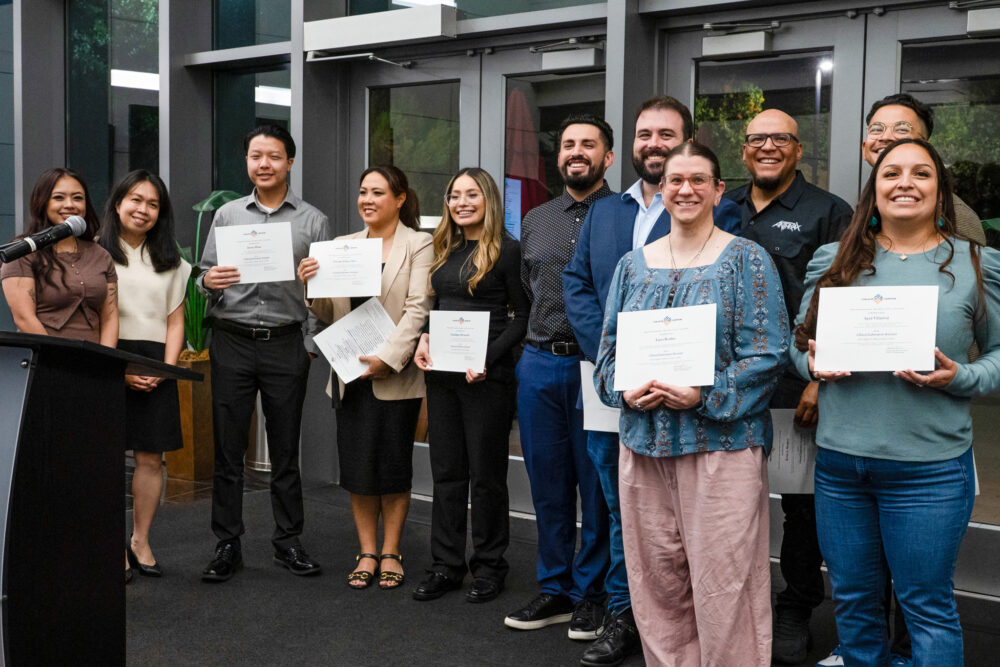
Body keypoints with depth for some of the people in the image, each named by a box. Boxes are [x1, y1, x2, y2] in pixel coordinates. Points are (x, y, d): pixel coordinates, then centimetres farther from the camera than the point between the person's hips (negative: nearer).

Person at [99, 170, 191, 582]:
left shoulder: (170, 262, 17)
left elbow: (175, 321, 14)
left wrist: (167, 368, -2)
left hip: (155, 366, 4)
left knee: (151, 457, 2)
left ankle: (140, 541, 14)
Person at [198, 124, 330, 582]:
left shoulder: (312, 221, 6)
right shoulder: (226, 215, 11)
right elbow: (204, 278, 11)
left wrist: (311, 346, -8)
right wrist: (209, 281, -11)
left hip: (285, 343, -1)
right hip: (232, 341, 1)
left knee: (285, 449, 6)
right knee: (228, 448, 3)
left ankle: (288, 542, 15)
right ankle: (227, 546, 11)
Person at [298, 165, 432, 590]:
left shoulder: (418, 245, -1)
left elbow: (418, 309, -11)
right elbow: (329, 314, 14)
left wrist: (388, 358, -19)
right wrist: (311, 285, -5)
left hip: (396, 375, -4)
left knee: (393, 466, 3)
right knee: (356, 466, 7)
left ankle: (390, 553, 17)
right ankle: (367, 553, 19)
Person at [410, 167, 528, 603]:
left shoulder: (507, 250, -6)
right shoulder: (446, 251, 14)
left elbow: (522, 317, -8)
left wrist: (488, 358, -18)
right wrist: (424, 340, 1)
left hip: (487, 376, -6)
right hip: (442, 373, 6)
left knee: (486, 471, 4)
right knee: (446, 470, 10)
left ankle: (489, 567, 17)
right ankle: (446, 565, 19)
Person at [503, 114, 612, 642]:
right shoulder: (535, 222, 16)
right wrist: (535, 344, 15)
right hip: (539, 364, 5)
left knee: (597, 485, 3)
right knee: (548, 483, 11)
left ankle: (591, 593, 16)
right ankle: (554, 589, 22)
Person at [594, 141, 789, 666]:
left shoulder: (746, 260, 0)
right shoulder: (633, 264, 12)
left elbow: (768, 355, -7)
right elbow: (608, 348, 13)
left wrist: (705, 396, -19)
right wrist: (626, 390, -7)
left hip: (721, 445, -4)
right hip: (643, 443, 4)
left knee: (722, 588, -1)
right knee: (656, 583, 10)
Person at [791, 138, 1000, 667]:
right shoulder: (833, 261, 6)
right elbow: (799, 340, 14)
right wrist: (813, 363, -7)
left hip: (929, 469, -3)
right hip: (839, 461, 3)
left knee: (928, 608, 9)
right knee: (853, 602, 17)